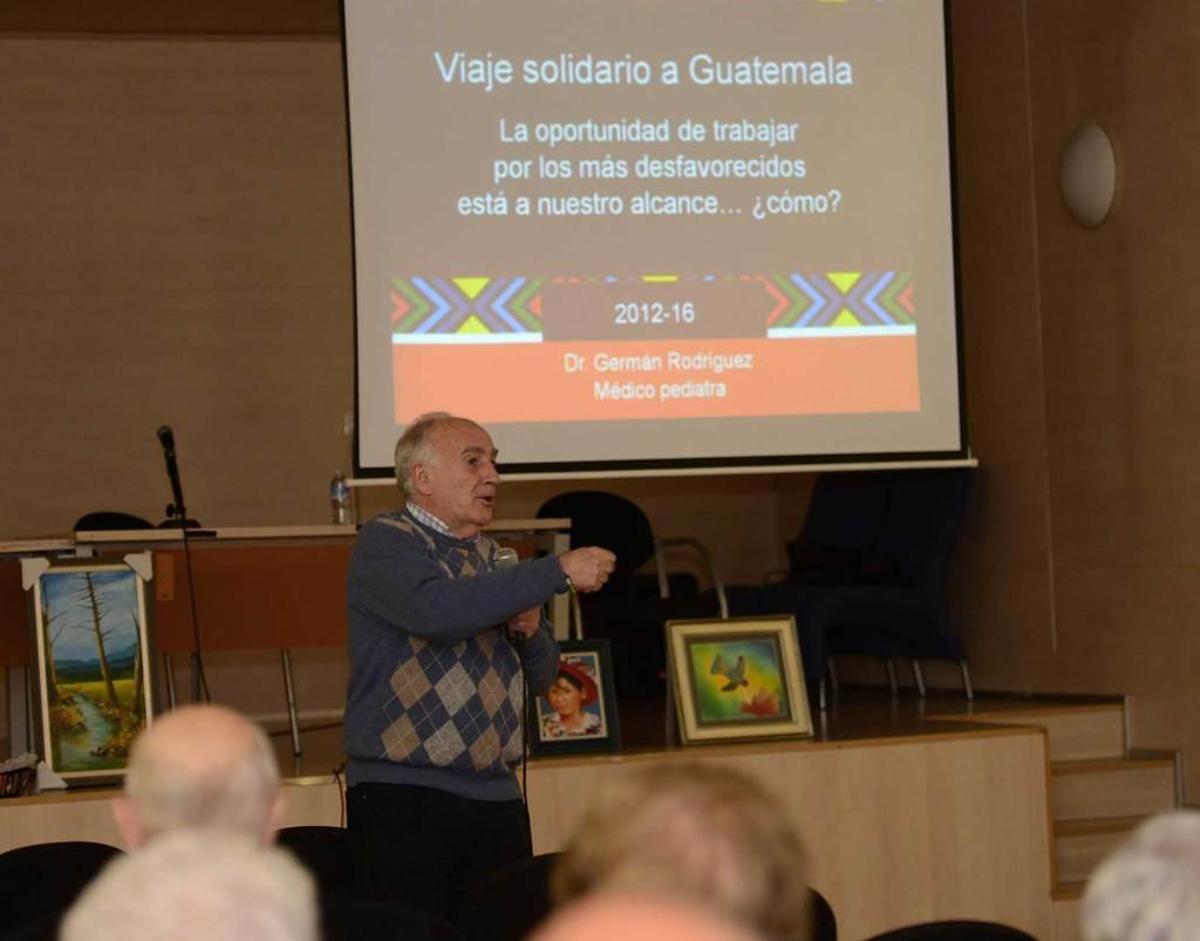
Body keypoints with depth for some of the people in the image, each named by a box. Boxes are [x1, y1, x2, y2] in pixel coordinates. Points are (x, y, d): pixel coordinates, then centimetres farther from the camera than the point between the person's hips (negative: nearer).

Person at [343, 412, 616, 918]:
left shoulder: (490, 556, 18)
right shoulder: (385, 543, -4)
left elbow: (540, 677, 23)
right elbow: (439, 609, -25)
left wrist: (530, 629, -1)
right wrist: (558, 572, -20)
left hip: (497, 799, 7)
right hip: (405, 800, -7)